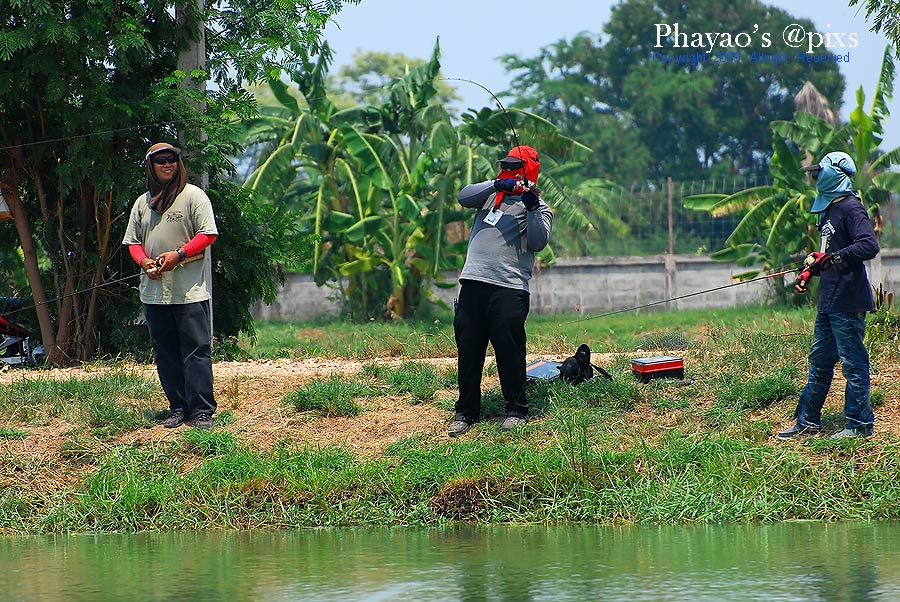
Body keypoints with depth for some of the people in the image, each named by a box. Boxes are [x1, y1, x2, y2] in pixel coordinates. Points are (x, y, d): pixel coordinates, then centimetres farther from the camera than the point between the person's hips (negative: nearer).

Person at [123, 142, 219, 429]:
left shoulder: (193, 196, 0)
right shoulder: (143, 202, 15)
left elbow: (208, 234, -6)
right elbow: (133, 241, 18)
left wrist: (178, 255, -17)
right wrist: (145, 262, -4)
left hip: (190, 290, -6)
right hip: (154, 292, 6)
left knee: (196, 351, -9)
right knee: (165, 353, 8)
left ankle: (202, 411, -9)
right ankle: (178, 407, 15)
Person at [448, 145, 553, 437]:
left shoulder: (538, 207, 8)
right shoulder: (491, 193, 20)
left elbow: (538, 242, -7)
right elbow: (464, 197, 0)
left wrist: (532, 208, -18)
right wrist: (497, 184, -11)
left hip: (510, 288, -4)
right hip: (473, 281, 4)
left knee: (510, 349, -6)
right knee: (468, 348, 4)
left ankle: (516, 409, 6)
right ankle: (466, 410, 12)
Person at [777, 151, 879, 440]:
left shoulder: (850, 208, -13)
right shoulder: (829, 210, 18)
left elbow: (869, 246, -25)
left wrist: (834, 257, -29)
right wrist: (809, 271, 18)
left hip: (848, 302, -10)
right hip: (829, 302, 10)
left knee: (853, 363, -4)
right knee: (819, 360, 14)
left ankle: (860, 425, 3)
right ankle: (808, 422, 21)